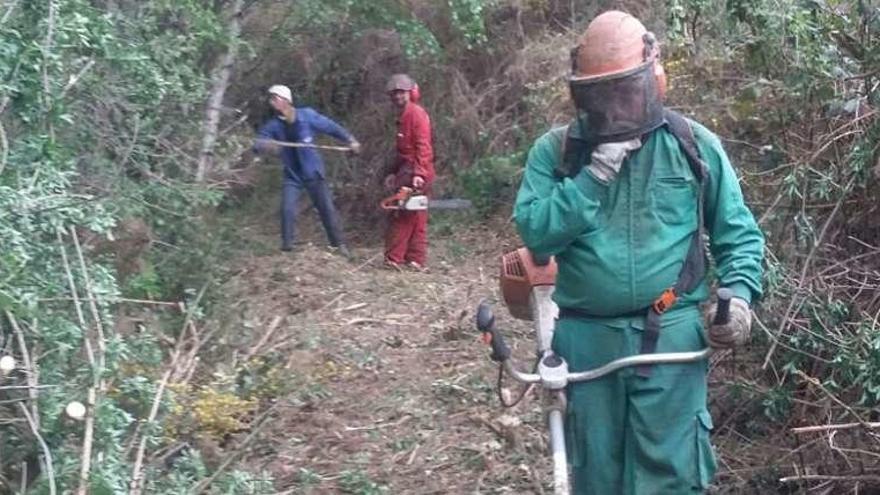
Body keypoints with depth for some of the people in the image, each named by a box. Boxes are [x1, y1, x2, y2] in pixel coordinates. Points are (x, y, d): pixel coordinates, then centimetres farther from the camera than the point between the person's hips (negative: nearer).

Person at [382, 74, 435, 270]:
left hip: (414, 175, -10)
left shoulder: (416, 113, -10)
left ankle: (394, 259, -5)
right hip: (406, 172, 10)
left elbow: (423, 146, -19)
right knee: (416, 219, 10)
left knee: (402, 217, -8)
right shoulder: (403, 115, 19)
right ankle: (416, 261, 13)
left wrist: (419, 173, -27)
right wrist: (392, 172, 19)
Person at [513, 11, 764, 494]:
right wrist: (593, 176, -16)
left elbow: (738, 233, 8)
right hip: (585, 339, 2)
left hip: (670, 337, -1)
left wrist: (739, 294, -8)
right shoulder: (554, 151, 1)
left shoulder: (695, 145, 2)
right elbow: (535, 232, -10)